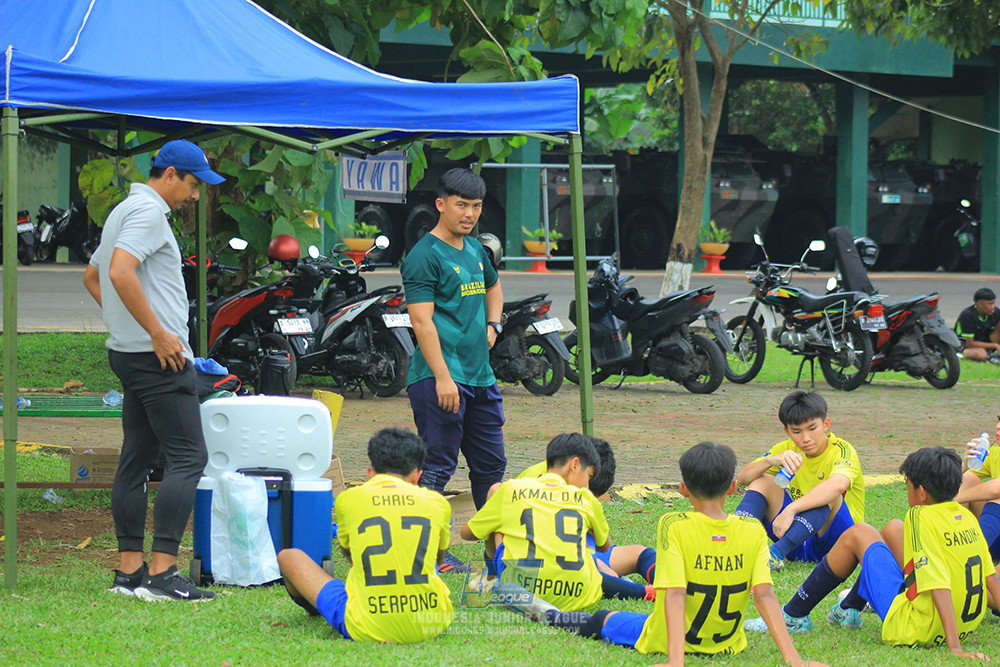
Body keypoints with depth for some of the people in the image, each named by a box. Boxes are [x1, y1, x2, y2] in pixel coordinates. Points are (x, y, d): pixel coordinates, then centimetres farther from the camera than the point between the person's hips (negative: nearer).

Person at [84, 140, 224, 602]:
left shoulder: (125, 211, 21)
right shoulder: (148, 212, -12)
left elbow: (92, 277, 31)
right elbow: (120, 272, -26)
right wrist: (158, 333, -23)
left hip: (128, 352, 11)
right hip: (159, 356, -11)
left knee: (136, 460, 10)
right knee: (187, 458, -12)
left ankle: (129, 568, 11)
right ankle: (162, 572, -18)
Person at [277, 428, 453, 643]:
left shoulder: (348, 499, 3)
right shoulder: (437, 502, 6)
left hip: (368, 630, -3)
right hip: (433, 625, 3)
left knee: (288, 557, 21)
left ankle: (315, 609, 51)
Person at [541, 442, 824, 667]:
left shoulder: (674, 527, -22)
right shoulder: (754, 533, -14)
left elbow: (675, 595, -29)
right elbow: (764, 595, -21)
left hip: (667, 642, -3)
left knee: (604, 619, 28)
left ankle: (552, 617, 53)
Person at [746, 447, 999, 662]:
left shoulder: (923, 518, -18)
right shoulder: (967, 518, 5)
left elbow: (940, 587, -26)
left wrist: (955, 649, -32)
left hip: (916, 629, -8)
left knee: (857, 535, 5)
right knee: (893, 529, 25)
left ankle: (794, 617, 15)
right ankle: (850, 609, 44)